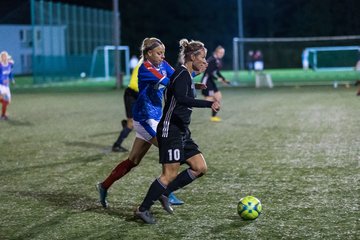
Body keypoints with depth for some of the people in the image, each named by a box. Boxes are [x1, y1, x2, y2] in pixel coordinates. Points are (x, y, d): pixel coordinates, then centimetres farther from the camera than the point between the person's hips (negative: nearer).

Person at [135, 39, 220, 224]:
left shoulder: (187, 75, 14)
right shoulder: (182, 74, -16)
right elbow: (181, 99, -34)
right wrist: (209, 103, -39)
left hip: (182, 132, 10)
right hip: (171, 131, -10)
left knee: (200, 167, 4)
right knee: (171, 174, -7)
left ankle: (163, 193, 13)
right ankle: (143, 209, 6)